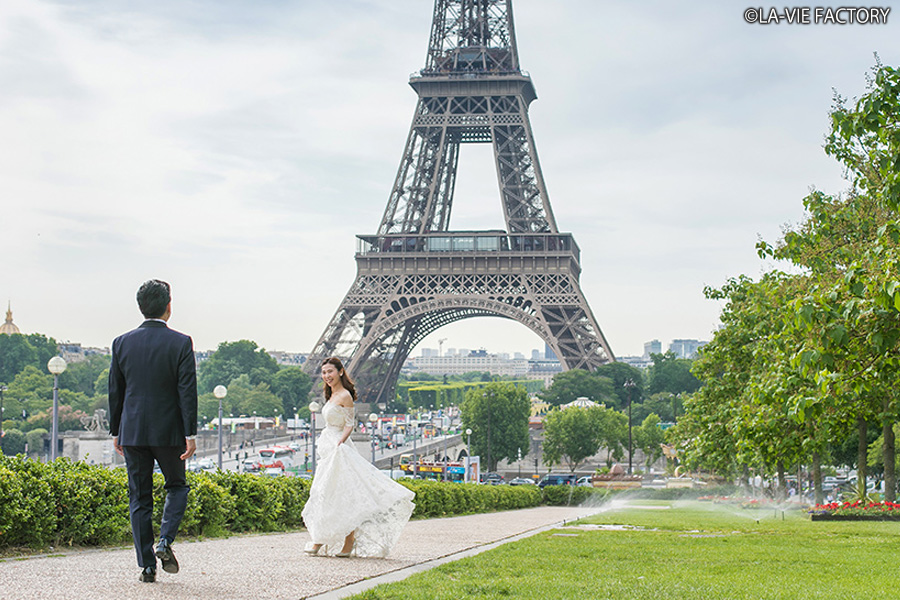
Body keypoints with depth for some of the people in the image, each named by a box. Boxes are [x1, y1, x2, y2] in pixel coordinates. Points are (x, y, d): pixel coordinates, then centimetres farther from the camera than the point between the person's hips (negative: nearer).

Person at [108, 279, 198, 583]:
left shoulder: (122, 343, 1)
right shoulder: (180, 343, -8)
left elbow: (115, 391, 6)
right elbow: (187, 391, -10)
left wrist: (116, 432, 15)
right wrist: (190, 434, -8)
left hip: (132, 432, 2)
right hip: (169, 432, -2)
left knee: (139, 498, 8)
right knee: (177, 486, 18)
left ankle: (147, 565, 6)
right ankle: (165, 542, -3)